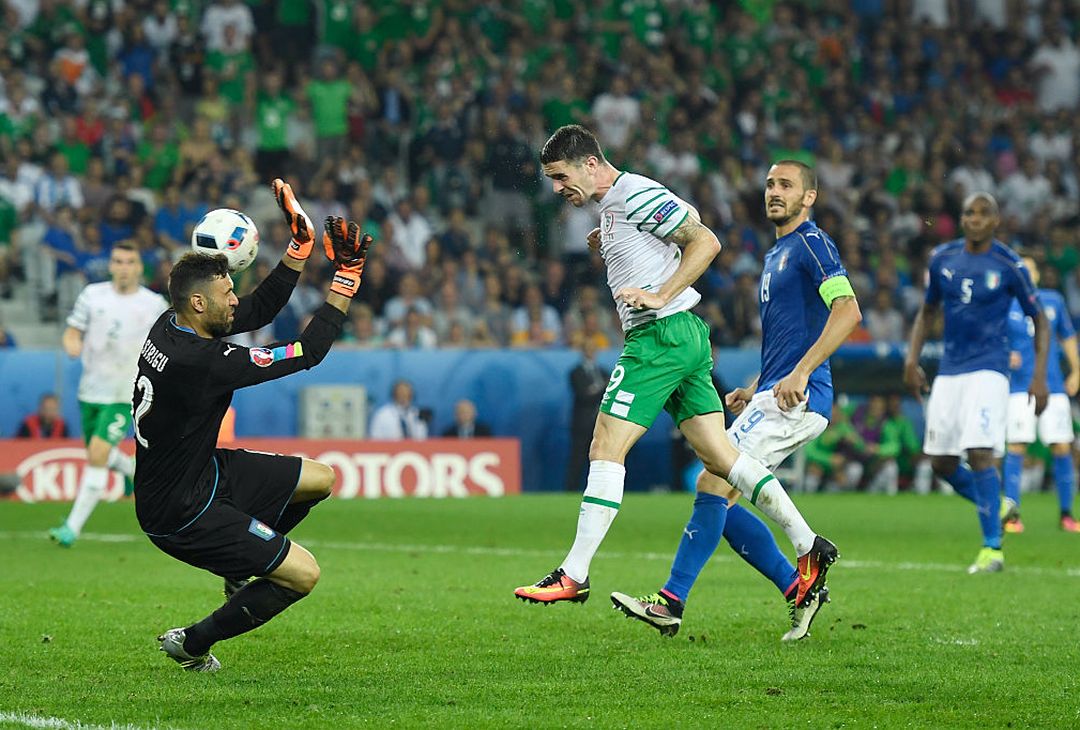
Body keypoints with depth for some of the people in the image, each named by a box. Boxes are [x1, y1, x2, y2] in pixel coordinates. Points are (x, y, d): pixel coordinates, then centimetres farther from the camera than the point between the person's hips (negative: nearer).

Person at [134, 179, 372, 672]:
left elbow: (261, 309, 10)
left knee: (320, 479, 14)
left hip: (205, 471, 10)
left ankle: (242, 562, 31)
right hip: (183, 515, -10)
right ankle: (192, 644, 10)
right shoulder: (200, 362, -31)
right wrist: (347, 279, -18)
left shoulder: (169, 327, -4)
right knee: (304, 575, -5)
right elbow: (308, 352, -25)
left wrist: (300, 244, 4)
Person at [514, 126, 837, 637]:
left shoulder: (636, 196, -12)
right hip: (685, 335, 10)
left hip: (661, 335, -10)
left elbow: (705, 241, -15)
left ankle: (574, 575, -9)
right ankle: (809, 546, 5)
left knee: (606, 450, -9)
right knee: (720, 459, 6)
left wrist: (660, 295, -20)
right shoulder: (612, 205, 17)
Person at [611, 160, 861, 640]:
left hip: (797, 400, -10)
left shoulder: (811, 243, -7)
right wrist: (754, 390, 18)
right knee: (717, 495, 4)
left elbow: (848, 311, -20)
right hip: (773, 398, 10)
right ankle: (799, 592, 7)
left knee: (713, 484, -16)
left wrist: (801, 372, -27)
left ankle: (672, 600, -17)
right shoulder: (774, 257, 24)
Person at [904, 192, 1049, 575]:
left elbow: (1039, 320, 3)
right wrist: (912, 360, 8)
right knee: (941, 463, 4)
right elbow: (927, 311, 19)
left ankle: (992, 548, -11)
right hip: (949, 371, 5)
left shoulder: (1009, 266, -6)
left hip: (988, 370, -5)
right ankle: (996, 506, 29)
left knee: (979, 454, -18)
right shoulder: (942, 259, 6)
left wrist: (1039, 377, -6)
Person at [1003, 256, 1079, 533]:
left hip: (1054, 386, 3)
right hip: (1020, 388, -3)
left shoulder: (1053, 301, 10)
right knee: (1017, 445, -12)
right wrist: (1005, 357, -18)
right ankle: (1011, 511, -8)